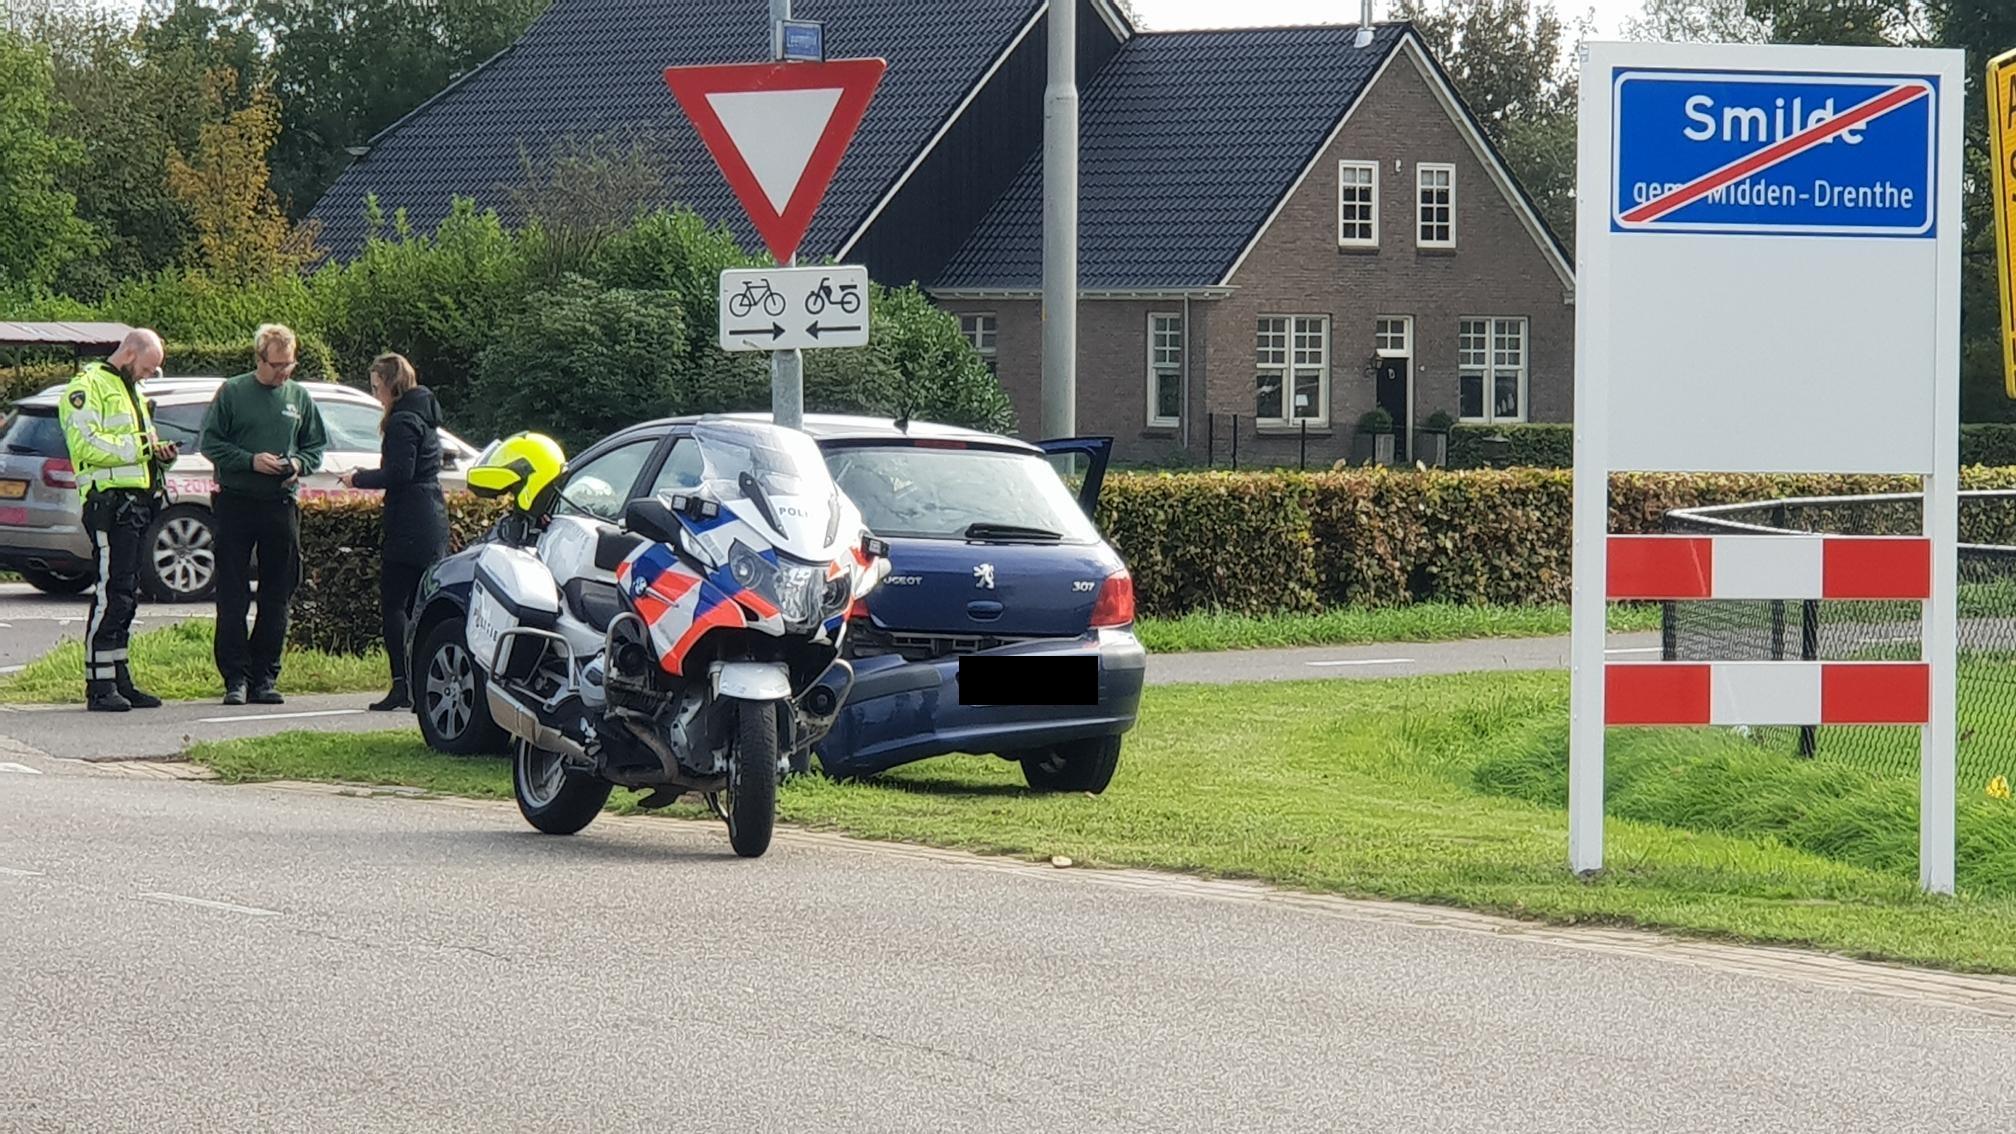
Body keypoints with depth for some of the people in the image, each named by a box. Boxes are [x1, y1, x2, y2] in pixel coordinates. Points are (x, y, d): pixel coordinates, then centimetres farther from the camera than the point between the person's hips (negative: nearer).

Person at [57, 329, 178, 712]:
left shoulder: (131, 391, 26)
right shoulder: (89, 386, -5)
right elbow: (86, 443, -17)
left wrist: (159, 453, 11)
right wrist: (138, 445, -16)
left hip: (136, 503, 10)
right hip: (109, 501, -10)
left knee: (125, 595, 10)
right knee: (111, 593, -12)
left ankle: (120, 680, 14)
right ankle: (100, 686, -12)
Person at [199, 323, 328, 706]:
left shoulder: (299, 397, 10)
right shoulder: (232, 393, 0)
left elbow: (316, 446, 17)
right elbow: (211, 443, -1)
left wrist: (298, 464, -5)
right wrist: (251, 461, -14)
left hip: (281, 504, 3)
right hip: (236, 502, -3)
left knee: (277, 596, 4)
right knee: (232, 597, -3)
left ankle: (265, 676, 10)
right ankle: (234, 677, 0)